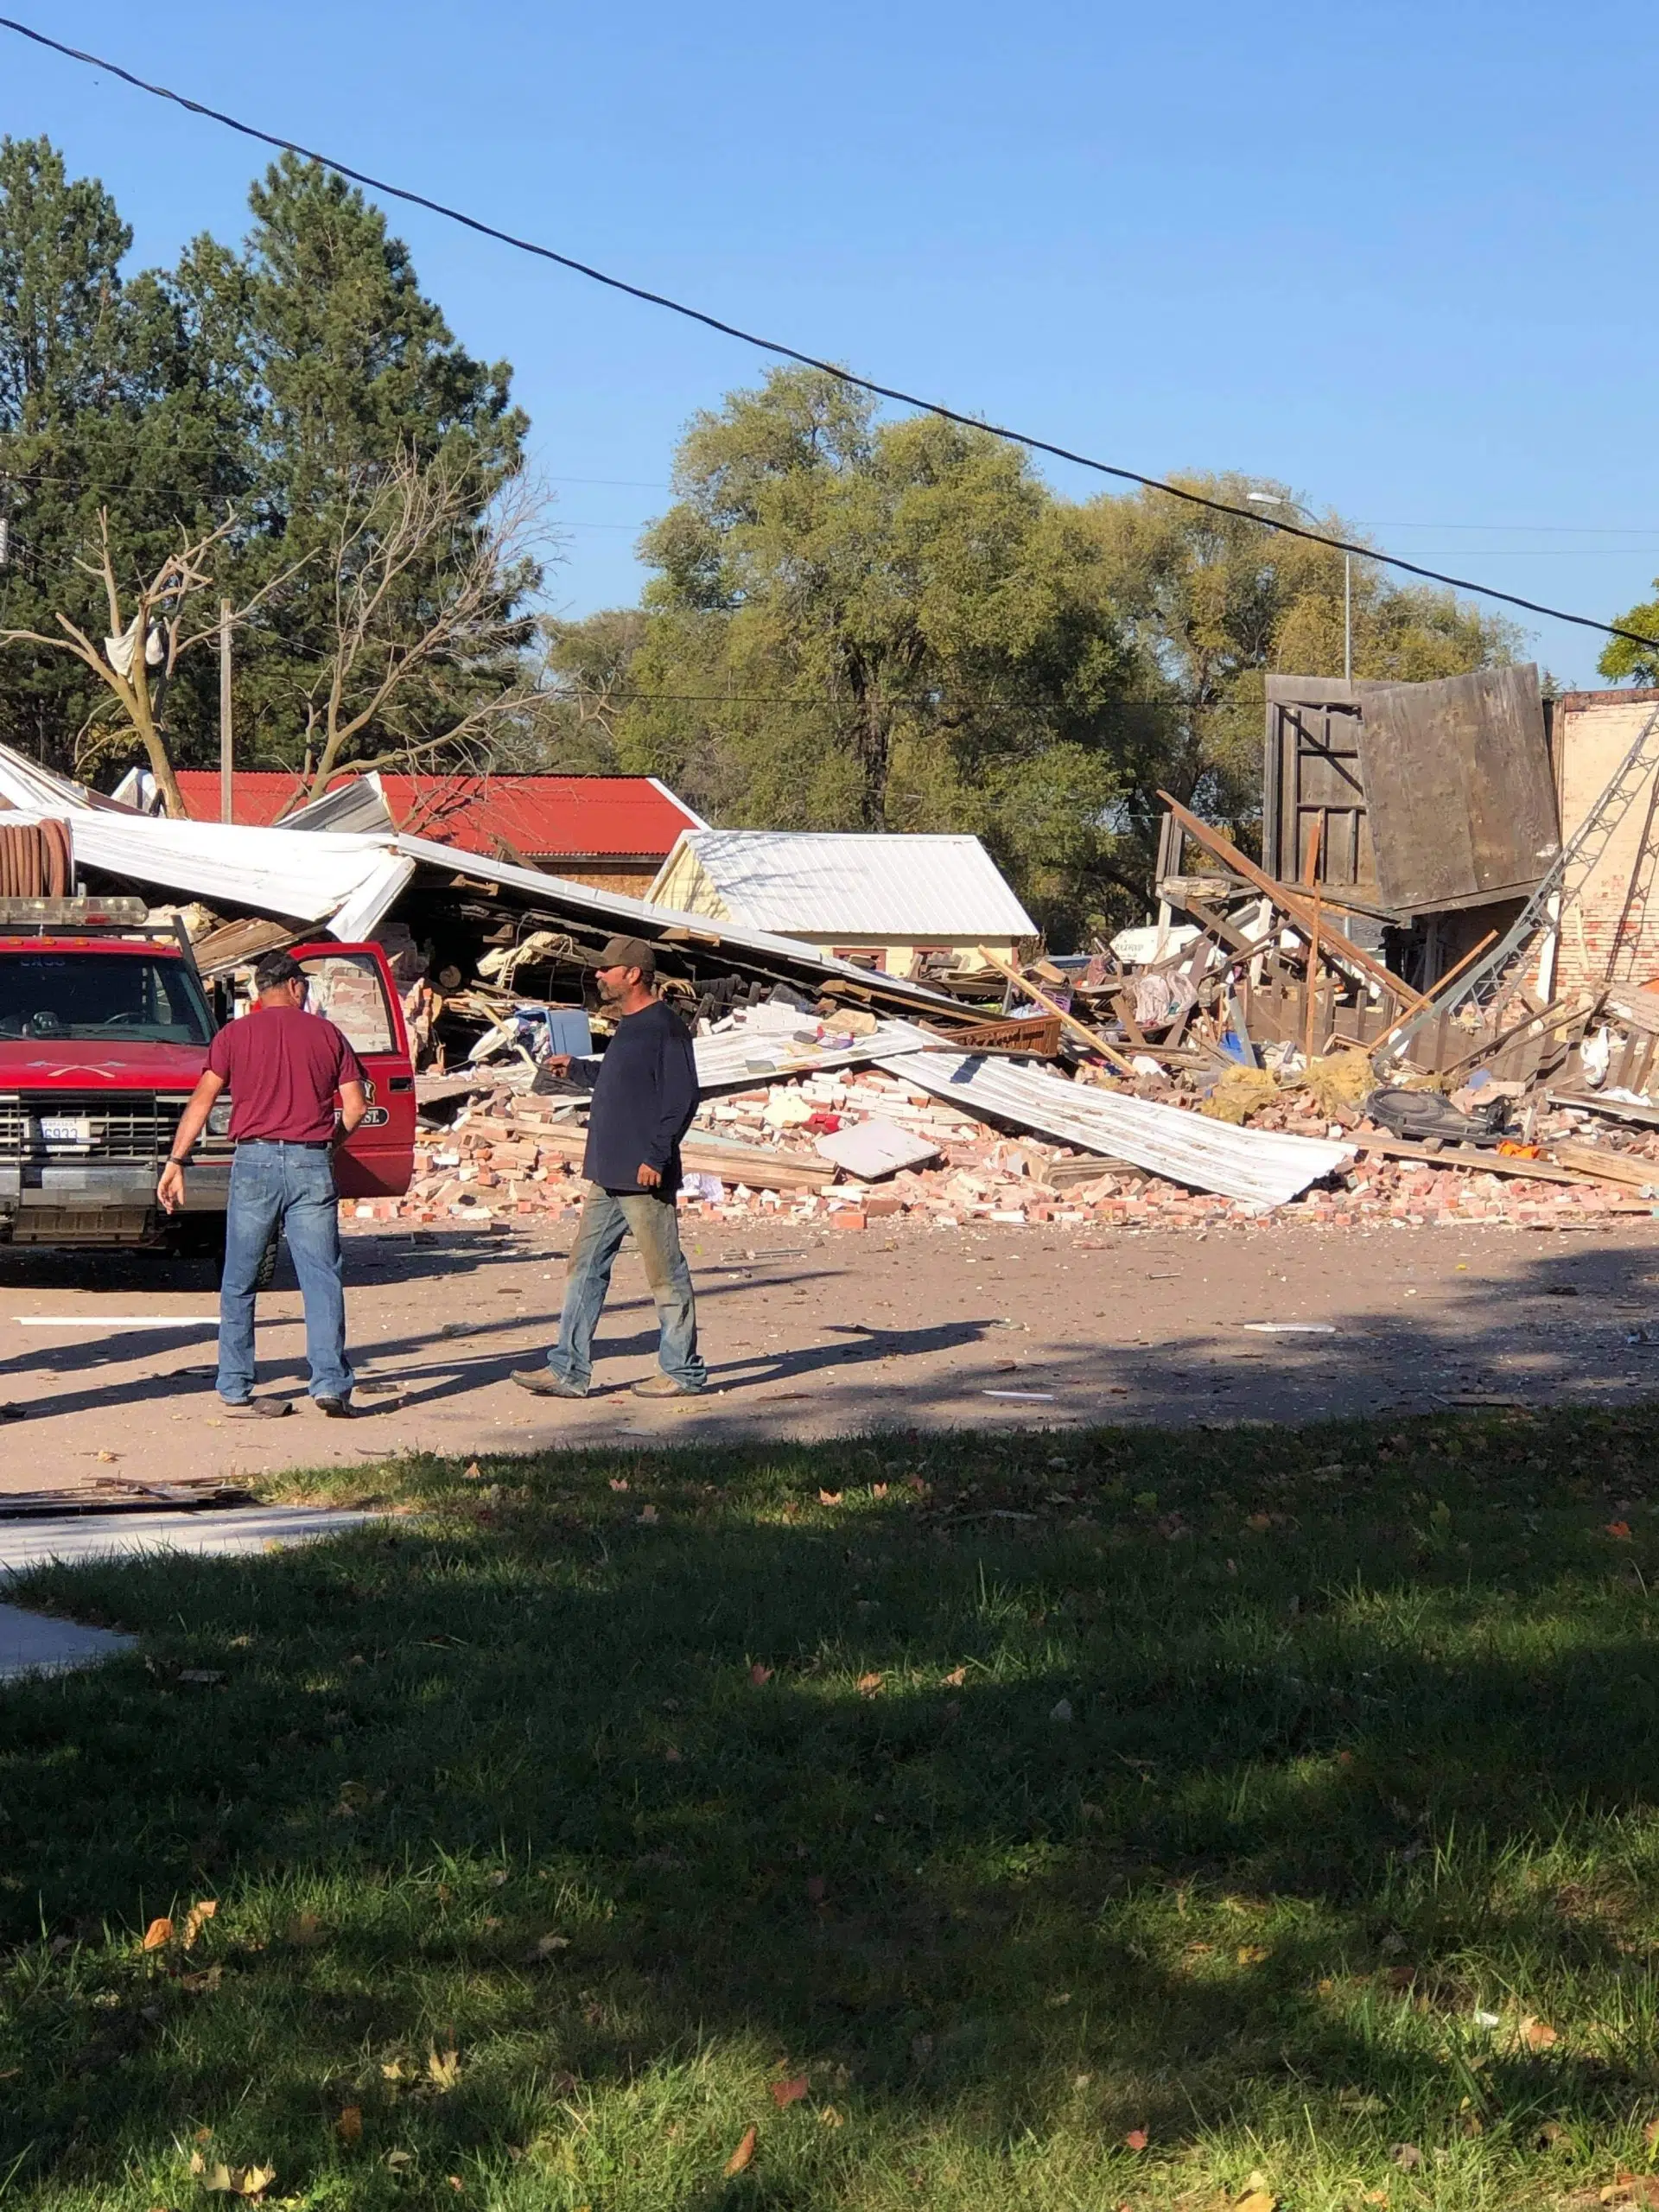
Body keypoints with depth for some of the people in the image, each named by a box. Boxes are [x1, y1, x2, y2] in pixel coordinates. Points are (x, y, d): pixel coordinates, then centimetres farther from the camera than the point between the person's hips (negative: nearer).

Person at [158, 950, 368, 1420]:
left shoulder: (235, 1034, 6)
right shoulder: (326, 1033, 9)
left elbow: (201, 1101, -1)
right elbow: (356, 1106, 6)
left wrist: (177, 1161, 1)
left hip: (255, 1161, 0)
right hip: (312, 1163, 0)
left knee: (239, 1283, 8)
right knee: (322, 1279, 1)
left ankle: (236, 1390, 7)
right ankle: (330, 1383, -8)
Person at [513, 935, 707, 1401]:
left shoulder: (664, 1027, -13)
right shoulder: (627, 1027, 17)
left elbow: (682, 1098, -18)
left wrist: (656, 1156, -22)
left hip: (644, 1178, -10)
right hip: (608, 1178, 10)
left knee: (666, 1275, -1)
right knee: (585, 1270, 8)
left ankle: (683, 1371, 7)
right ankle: (569, 1370, 10)